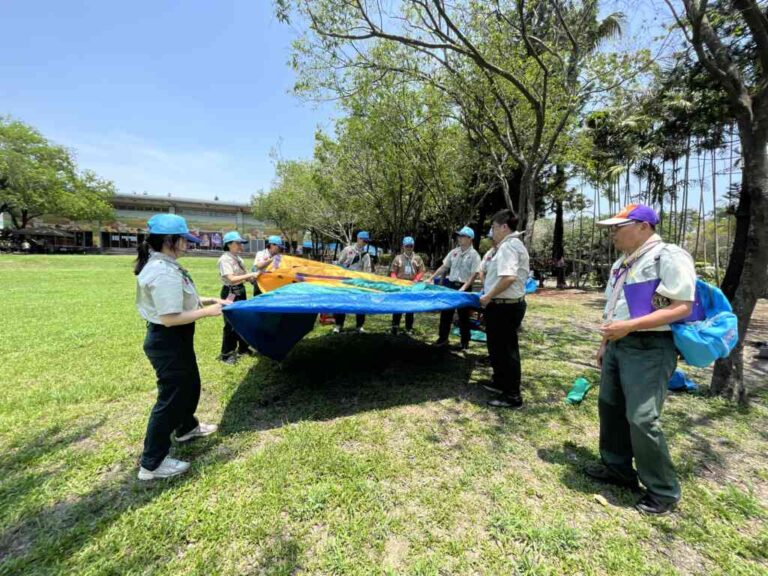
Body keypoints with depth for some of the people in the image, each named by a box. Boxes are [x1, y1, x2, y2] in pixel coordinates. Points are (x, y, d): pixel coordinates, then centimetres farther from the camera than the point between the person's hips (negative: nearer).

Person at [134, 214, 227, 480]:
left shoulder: (162, 265, 6)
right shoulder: (164, 273, -27)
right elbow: (170, 318, -29)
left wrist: (206, 300, 9)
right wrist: (207, 311, -21)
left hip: (172, 339, 11)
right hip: (168, 341, -11)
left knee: (189, 384, 27)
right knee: (171, 397, 3)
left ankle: (187, 428, 50)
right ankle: (152, 463, 20)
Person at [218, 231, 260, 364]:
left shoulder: (238, 259, 9)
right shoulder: (225, 259, -17)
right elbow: (232, 279, -26)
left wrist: (253, 278, 0)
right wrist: (250, 274, -27)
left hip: (241, 291, 9)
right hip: (231, 293, -9)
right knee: (231, 323, -2)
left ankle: (243, 347, 31)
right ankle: (226, 354, 11)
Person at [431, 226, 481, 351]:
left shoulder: (474, 255, -9)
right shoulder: (454, 252, 7)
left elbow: (474, 274, -14)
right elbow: (444, 267, 11)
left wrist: (463, 288, -23)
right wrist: (431, 278, 5)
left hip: (464, 288, -5)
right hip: (450, 285, 5)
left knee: (463, 316, 6)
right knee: (445, 313, 10)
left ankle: (465, 342, 20)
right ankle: (443, 338, 24)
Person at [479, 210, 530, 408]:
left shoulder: (508, 246, -17)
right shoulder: (511, 245, 16)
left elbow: (508, 277, -29)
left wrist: (488, 296, -19)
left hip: (504, 306, -11)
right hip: (505, 304, 11)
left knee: (505, 349, -1)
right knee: (498, 346, 22)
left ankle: (512, 396, 12)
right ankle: (500, 382, 39)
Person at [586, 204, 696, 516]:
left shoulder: (669, 256, -12)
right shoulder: (622, 263, 14)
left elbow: (682, 307, -19)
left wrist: (630, 326, -25)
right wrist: (605, 344, 18)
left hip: (650, 348, -9)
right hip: (618, 346, 9)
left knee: (642, 419, -6)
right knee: (610, 407, 16)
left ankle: (663, 491, 17)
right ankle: (617, 467, 34)